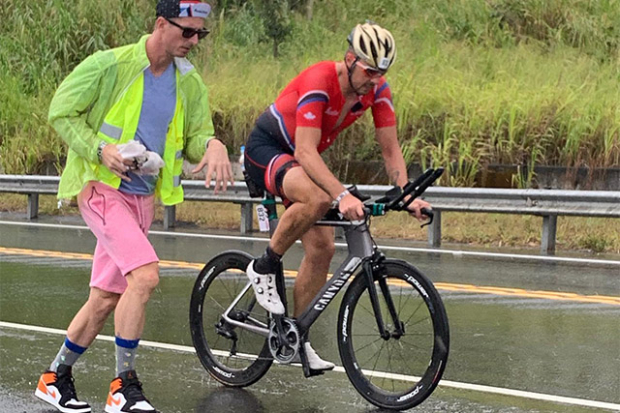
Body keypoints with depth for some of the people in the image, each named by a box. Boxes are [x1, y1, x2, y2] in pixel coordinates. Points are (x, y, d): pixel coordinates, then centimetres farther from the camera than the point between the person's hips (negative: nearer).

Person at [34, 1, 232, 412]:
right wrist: (100, 150, -21)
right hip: (101, 188, -7)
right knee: (145, 275, -24)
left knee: (106, 299, 11)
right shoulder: (109, 65, -12)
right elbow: (62, 112, -7)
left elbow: (195, 137, 6)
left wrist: (213, 145, -18)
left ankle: (56, 377, 29)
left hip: (143, 197, 7)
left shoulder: (190, 84, 5)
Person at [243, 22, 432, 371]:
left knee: (323, 248, -2)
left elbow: (390, 149, -7)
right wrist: (343, 195, -49)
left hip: (301, 159, 7)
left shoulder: (377, 90, -12)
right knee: (318, 198, -37)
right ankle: (265, 267, -15)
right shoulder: (320, 82, -32)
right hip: (265, 149, -7)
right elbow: (305, 152, -38)